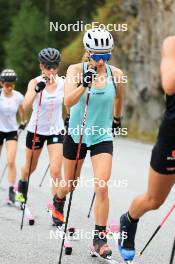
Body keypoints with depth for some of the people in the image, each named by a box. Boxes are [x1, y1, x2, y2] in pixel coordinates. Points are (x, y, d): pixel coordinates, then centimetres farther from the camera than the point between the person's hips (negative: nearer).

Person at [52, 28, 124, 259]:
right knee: (70, 184, 18)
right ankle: (58, 203, 54)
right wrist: (83, 85, -42)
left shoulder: (115, 74, -8)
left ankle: (100, 238, -4)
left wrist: (117, 118, 27)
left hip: (103, 138, 0)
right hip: (76, 135, 0)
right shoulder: (76, 70, -14)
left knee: (102, 188, -14)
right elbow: (68, 101, -27)